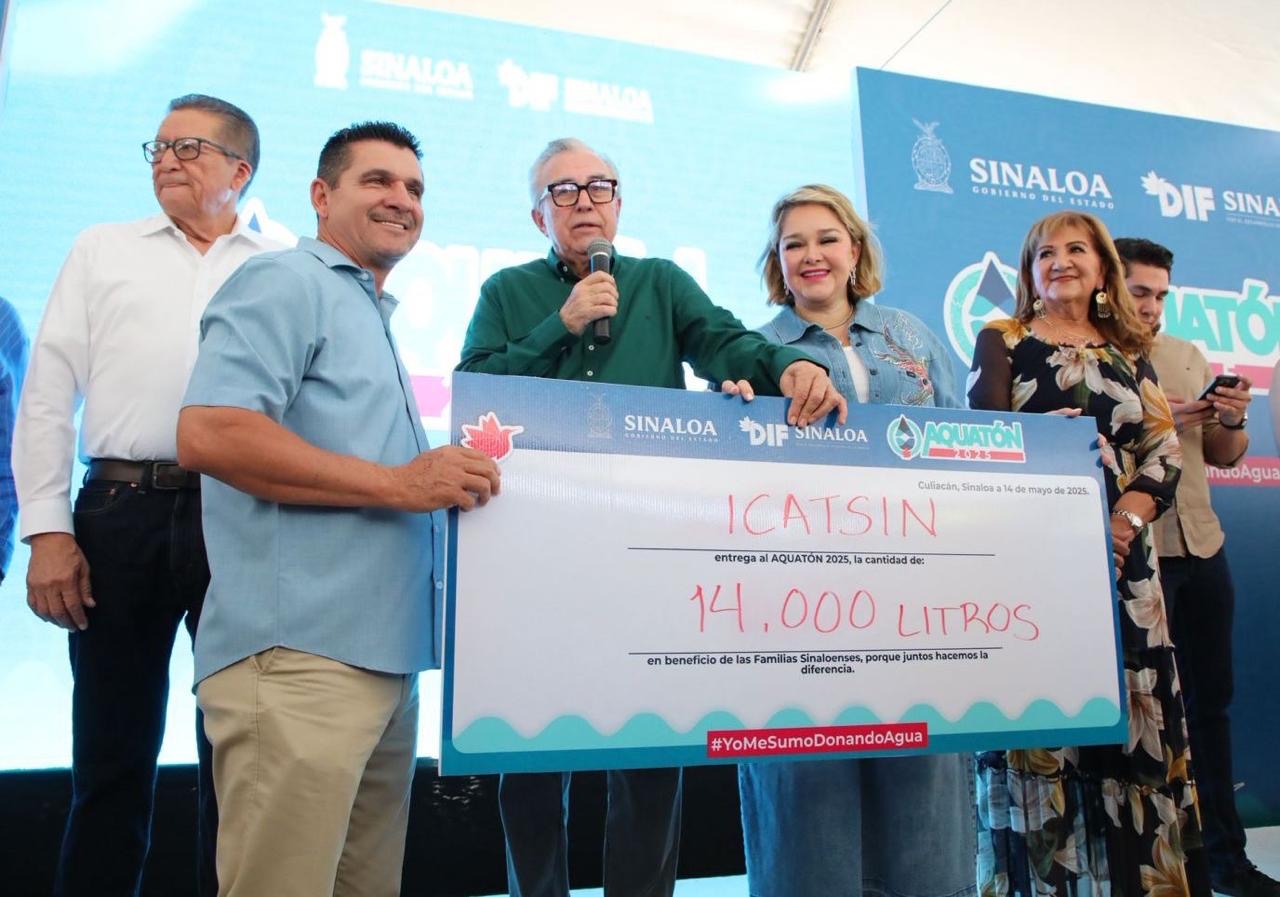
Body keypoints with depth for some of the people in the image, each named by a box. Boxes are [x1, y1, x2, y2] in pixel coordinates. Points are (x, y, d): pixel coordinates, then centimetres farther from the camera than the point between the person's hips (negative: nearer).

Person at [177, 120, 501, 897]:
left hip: (382, 654, 9)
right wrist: (398, 483, -19)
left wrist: (444, 479, 15)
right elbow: (209, 432, -20)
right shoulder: (286, 283, -4)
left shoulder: (373, 316, 23)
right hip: (301, 655, -9)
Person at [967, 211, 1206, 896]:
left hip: (1119, 556, 4)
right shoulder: (1002, 341, 7)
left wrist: (1127, 520, -9)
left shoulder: (1129, 353, 17)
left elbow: (1164, 451, 9)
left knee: (1132, 718, 4)